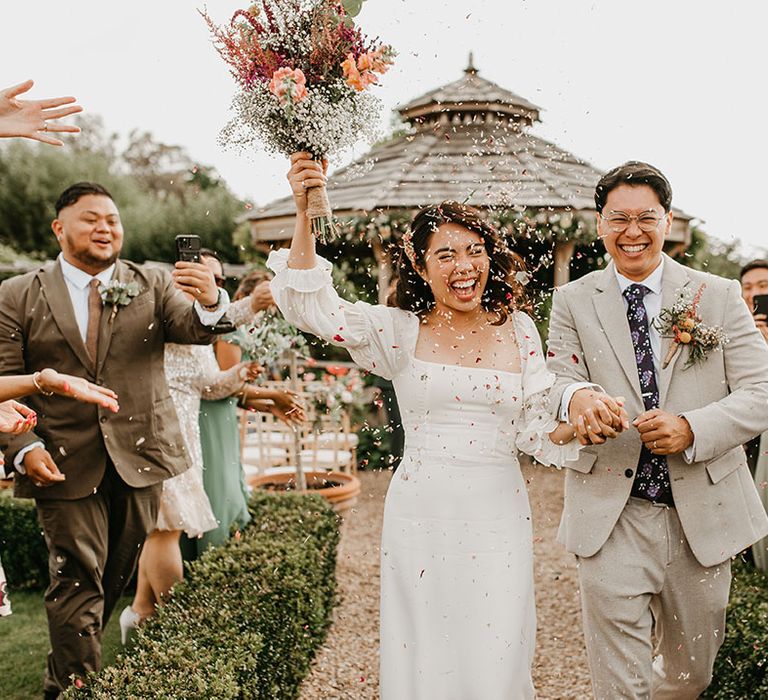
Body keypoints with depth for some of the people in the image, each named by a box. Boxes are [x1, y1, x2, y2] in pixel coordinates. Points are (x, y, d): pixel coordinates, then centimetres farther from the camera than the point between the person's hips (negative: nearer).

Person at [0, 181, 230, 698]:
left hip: (141, 459, 3)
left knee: (121, 578, 16)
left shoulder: (153, 285, 4)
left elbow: (196, 329, -11)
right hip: (65, 464, -2)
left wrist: (210, 302, -34)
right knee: (79, 582, 1)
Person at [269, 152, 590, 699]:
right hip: (421, 515, -1)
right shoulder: (401, 331, -2)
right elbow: (314, 308, -15)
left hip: (499, 516, 1)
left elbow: (535, 432, 6)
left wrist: (577, 426, -14)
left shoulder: (518, 330, 4)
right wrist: (305, 217, -25)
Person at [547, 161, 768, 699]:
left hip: (702, 513, 2)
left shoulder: (719, 296, 2)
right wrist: (577, 397, -31)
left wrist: (692, 429, -22)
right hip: (610, 518, -1)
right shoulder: (573, 302, 3)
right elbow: (557, 379, -6)